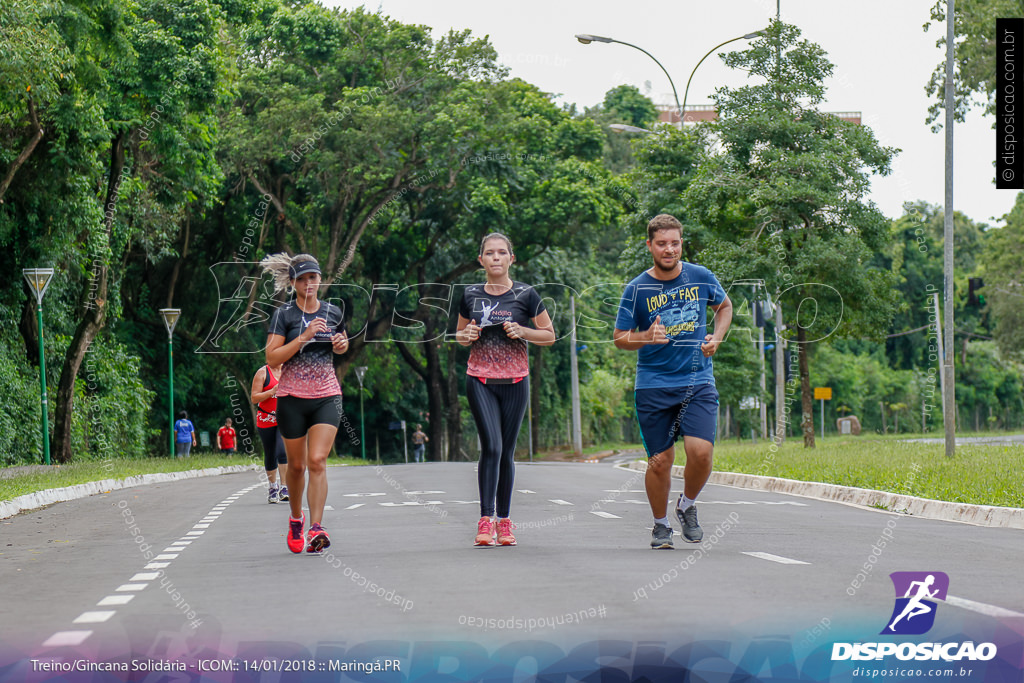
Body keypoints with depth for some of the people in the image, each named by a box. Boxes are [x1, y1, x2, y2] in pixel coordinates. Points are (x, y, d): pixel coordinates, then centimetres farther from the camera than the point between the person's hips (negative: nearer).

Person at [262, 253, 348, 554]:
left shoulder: (333, 312, 7)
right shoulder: (284, 314, -3)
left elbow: (343, 345, 26)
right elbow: (272, 358, -12)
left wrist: (342, 344, 2)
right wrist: (304, 337, -20)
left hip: (327, 396, 1)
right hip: (292, 397, -1)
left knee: (317, 461, -14)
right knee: (297, 465, 9)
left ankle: (316, 528, -19)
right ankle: (296, 517, 34)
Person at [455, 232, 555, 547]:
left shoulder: (525, 294, 0)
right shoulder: (471, 295, 6)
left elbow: (549, 336, 5)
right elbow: (460, 335, 20)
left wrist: (521, 331, -11)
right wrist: (466, 336, -3)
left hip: (514, 381, 0)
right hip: (480, 380, 0)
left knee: (506, 452, 5)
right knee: (491, 446, -14)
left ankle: (504, 521, 15)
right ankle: (485, 520, -13)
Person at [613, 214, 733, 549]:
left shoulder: (702, 277, 3)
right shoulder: (637, 289, -3)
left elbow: (724, 306, 23)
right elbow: (620, 338, 3)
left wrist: (716, 338, 6)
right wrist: (646, 337, -17)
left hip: (698, 381, 1)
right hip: (654, 385, -1)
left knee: (701, 452, -15)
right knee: (660, 460, -1)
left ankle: (687, 506, 14)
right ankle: (661, 525, 21)